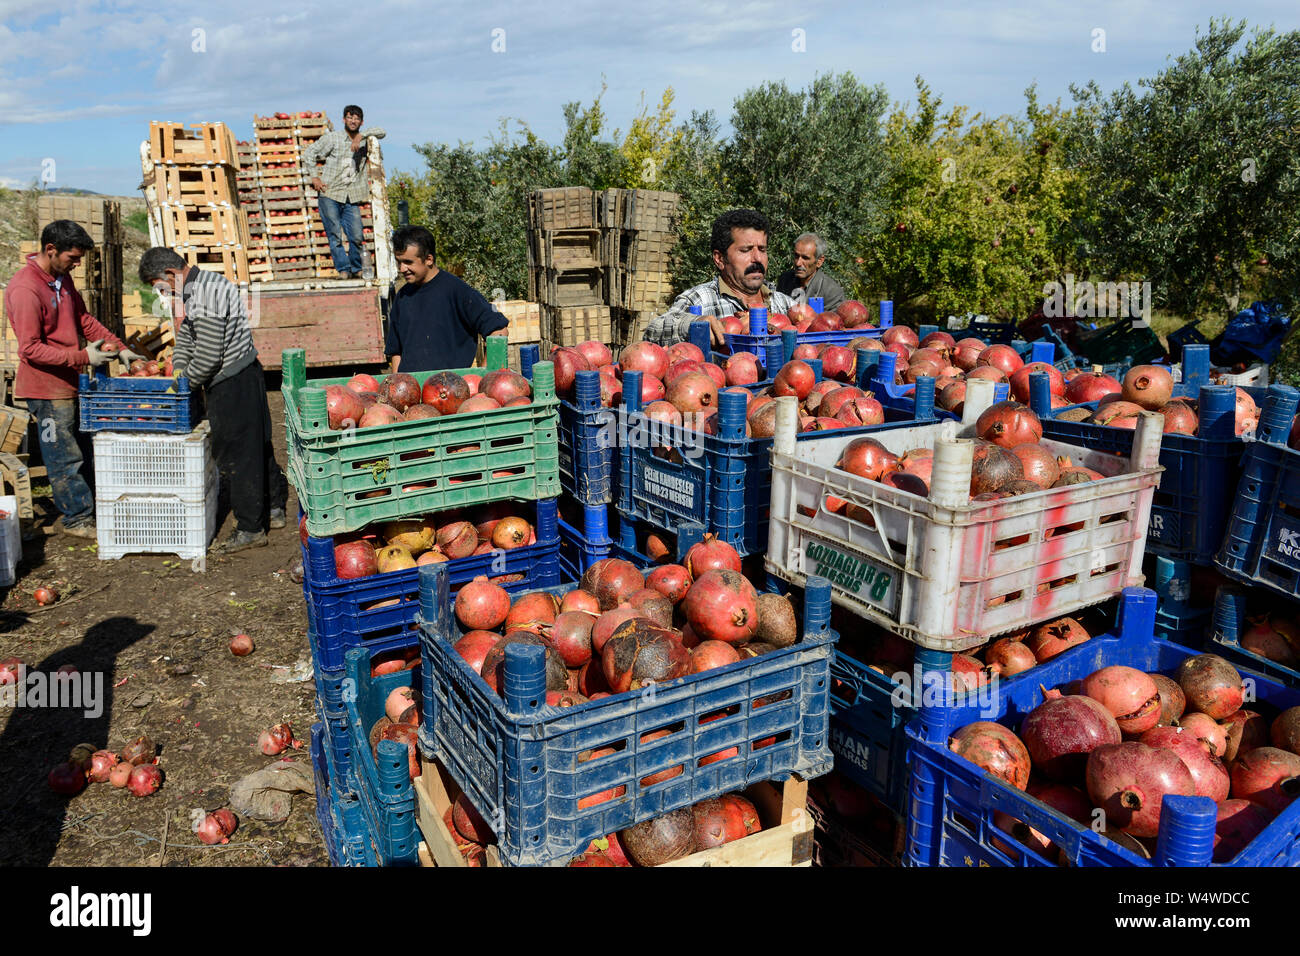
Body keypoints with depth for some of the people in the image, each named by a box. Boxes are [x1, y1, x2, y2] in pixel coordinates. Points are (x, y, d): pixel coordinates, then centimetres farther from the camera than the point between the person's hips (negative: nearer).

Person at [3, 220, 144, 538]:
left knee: (76, 450, 16)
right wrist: (83, 357, -26)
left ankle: (74, 509, 29)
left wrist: (120, 347, 5)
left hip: (68, 382, 9)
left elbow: (84, 319, 16)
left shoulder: (62, 278, 8)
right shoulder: (25, 290, -21)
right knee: (64, 457, 2)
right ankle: (78, 519, 12)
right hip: (46, 387, -9)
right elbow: (30, 349, -22)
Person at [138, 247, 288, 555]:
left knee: (234, 452, -2)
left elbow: (208, 357, -23)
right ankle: (274, 509, 30)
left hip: (232, 384, -10)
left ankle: (250, 529, 6)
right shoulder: (192, 291, 13)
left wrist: (184, 383, -9)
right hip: (245, 377, 10)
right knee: (256, 445, 17)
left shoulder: (206, 294, -21)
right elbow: (185, 340, 19)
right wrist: (177, 374, 6)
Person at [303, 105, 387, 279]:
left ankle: (356, 268, 14)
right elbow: (308, 154, 6)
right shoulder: (333, 137, 2)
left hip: (352, 198, 2)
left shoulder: (364, 139, 10)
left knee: (356, 236, -3)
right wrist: (314, 177, -3)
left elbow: (381, 132, -5)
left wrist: (361, 135, -14)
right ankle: (343, 268, 3)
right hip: (329, 194, -2)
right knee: (335, 236, -6)